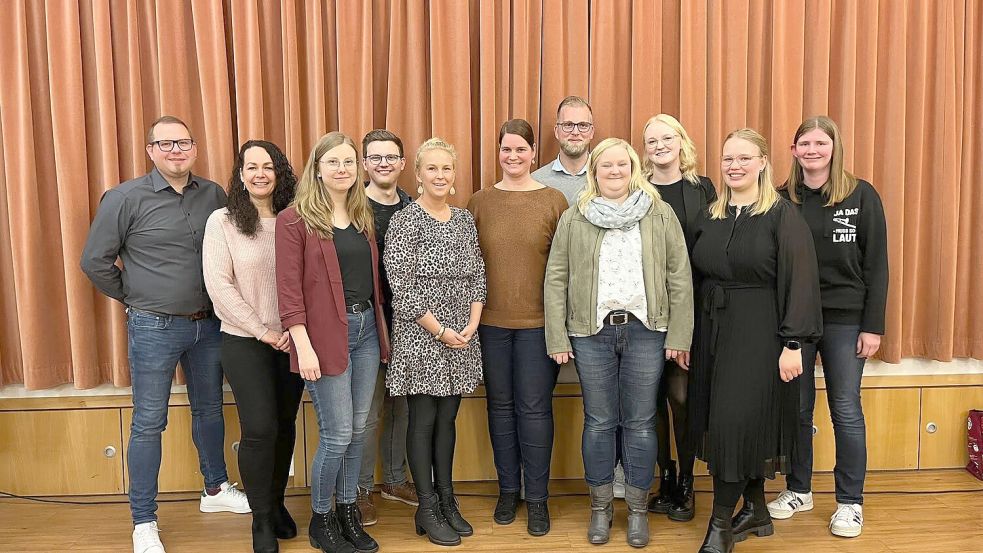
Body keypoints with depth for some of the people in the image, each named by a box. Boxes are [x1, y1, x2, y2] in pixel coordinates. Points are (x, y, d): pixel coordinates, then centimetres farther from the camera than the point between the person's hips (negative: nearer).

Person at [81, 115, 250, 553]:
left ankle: (216, 490, 37)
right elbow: (95, 261, -4)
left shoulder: (214, 195, 2)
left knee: (209, 409, 18)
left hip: (209, 324, 4)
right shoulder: (126, 198, -8)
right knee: (148, 423, 4)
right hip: (154, 328, -4)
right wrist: (133, 298, 1)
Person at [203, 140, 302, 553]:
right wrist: (261, 331, -12)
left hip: (291, 341, 3)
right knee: (259, 429, -4)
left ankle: (277, 502, 31)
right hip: (244, 342, -3)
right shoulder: (221, 222, -3)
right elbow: (219, 285, -9)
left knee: (285, 425, 11)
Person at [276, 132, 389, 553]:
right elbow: (289, 288, -11)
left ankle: (348, 513, 28)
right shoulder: (296, 219, -7)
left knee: (358, 430, 12)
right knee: (337, 435, -2)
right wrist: (303, 346, -16)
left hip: (366, 329, 6)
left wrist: (381, 325, 12)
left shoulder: (364, 216, 12)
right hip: (326, 336, -6)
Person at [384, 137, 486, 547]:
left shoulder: (465, 220, 9)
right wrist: (440, 331, -14)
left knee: (447, 418, 13)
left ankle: (447, 500, 25)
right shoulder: (405, 221, -9)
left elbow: (477, 276, 11)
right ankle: (427, 509, 17)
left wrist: (472, 324, -3)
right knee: (423, 420, 4)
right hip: (421, 338, -5)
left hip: (461, 338, 5)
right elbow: (401, 287, -14)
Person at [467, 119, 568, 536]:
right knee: (500, 405, 12)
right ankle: (508, 489, 28)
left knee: (534, 408, 3)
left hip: (538, 322, -2)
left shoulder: (553, 200, -1)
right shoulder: (480, 202, 4)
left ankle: (537, 498, 17)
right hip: (491, 322, 2)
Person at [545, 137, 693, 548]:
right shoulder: (573, 219, 5)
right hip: (592, 332, 0)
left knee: (640, 422, 7)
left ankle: (638, 509, 22)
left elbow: (679, 276, 2)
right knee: (598, 422, 8)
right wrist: (557, 338, -2)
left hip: (644, 330, 0)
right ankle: (600, 506, 24)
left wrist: (678, 334, -3)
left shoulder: (660, 215, 4)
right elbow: (556, 279, 3)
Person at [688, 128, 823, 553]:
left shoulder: (782, 215, -7)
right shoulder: (712, 216, 10)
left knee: (737, 422, -7)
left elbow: (799, 280, -12)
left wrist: (793, 344, -17)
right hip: (714, 331, 6)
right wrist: (693, 335, 8)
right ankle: (755, 510, 28)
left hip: (759, 334, -6)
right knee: (720, 420, 10)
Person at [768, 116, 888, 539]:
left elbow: (876, 265, -3)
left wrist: (873, 325, -6)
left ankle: (850, 502, 20)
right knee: (796, 408, 10)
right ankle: (798, 490, 27)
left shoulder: (862, 196, -3)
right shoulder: (782, 199, 2)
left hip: (844, 319, -2)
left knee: (846, 410, 5)